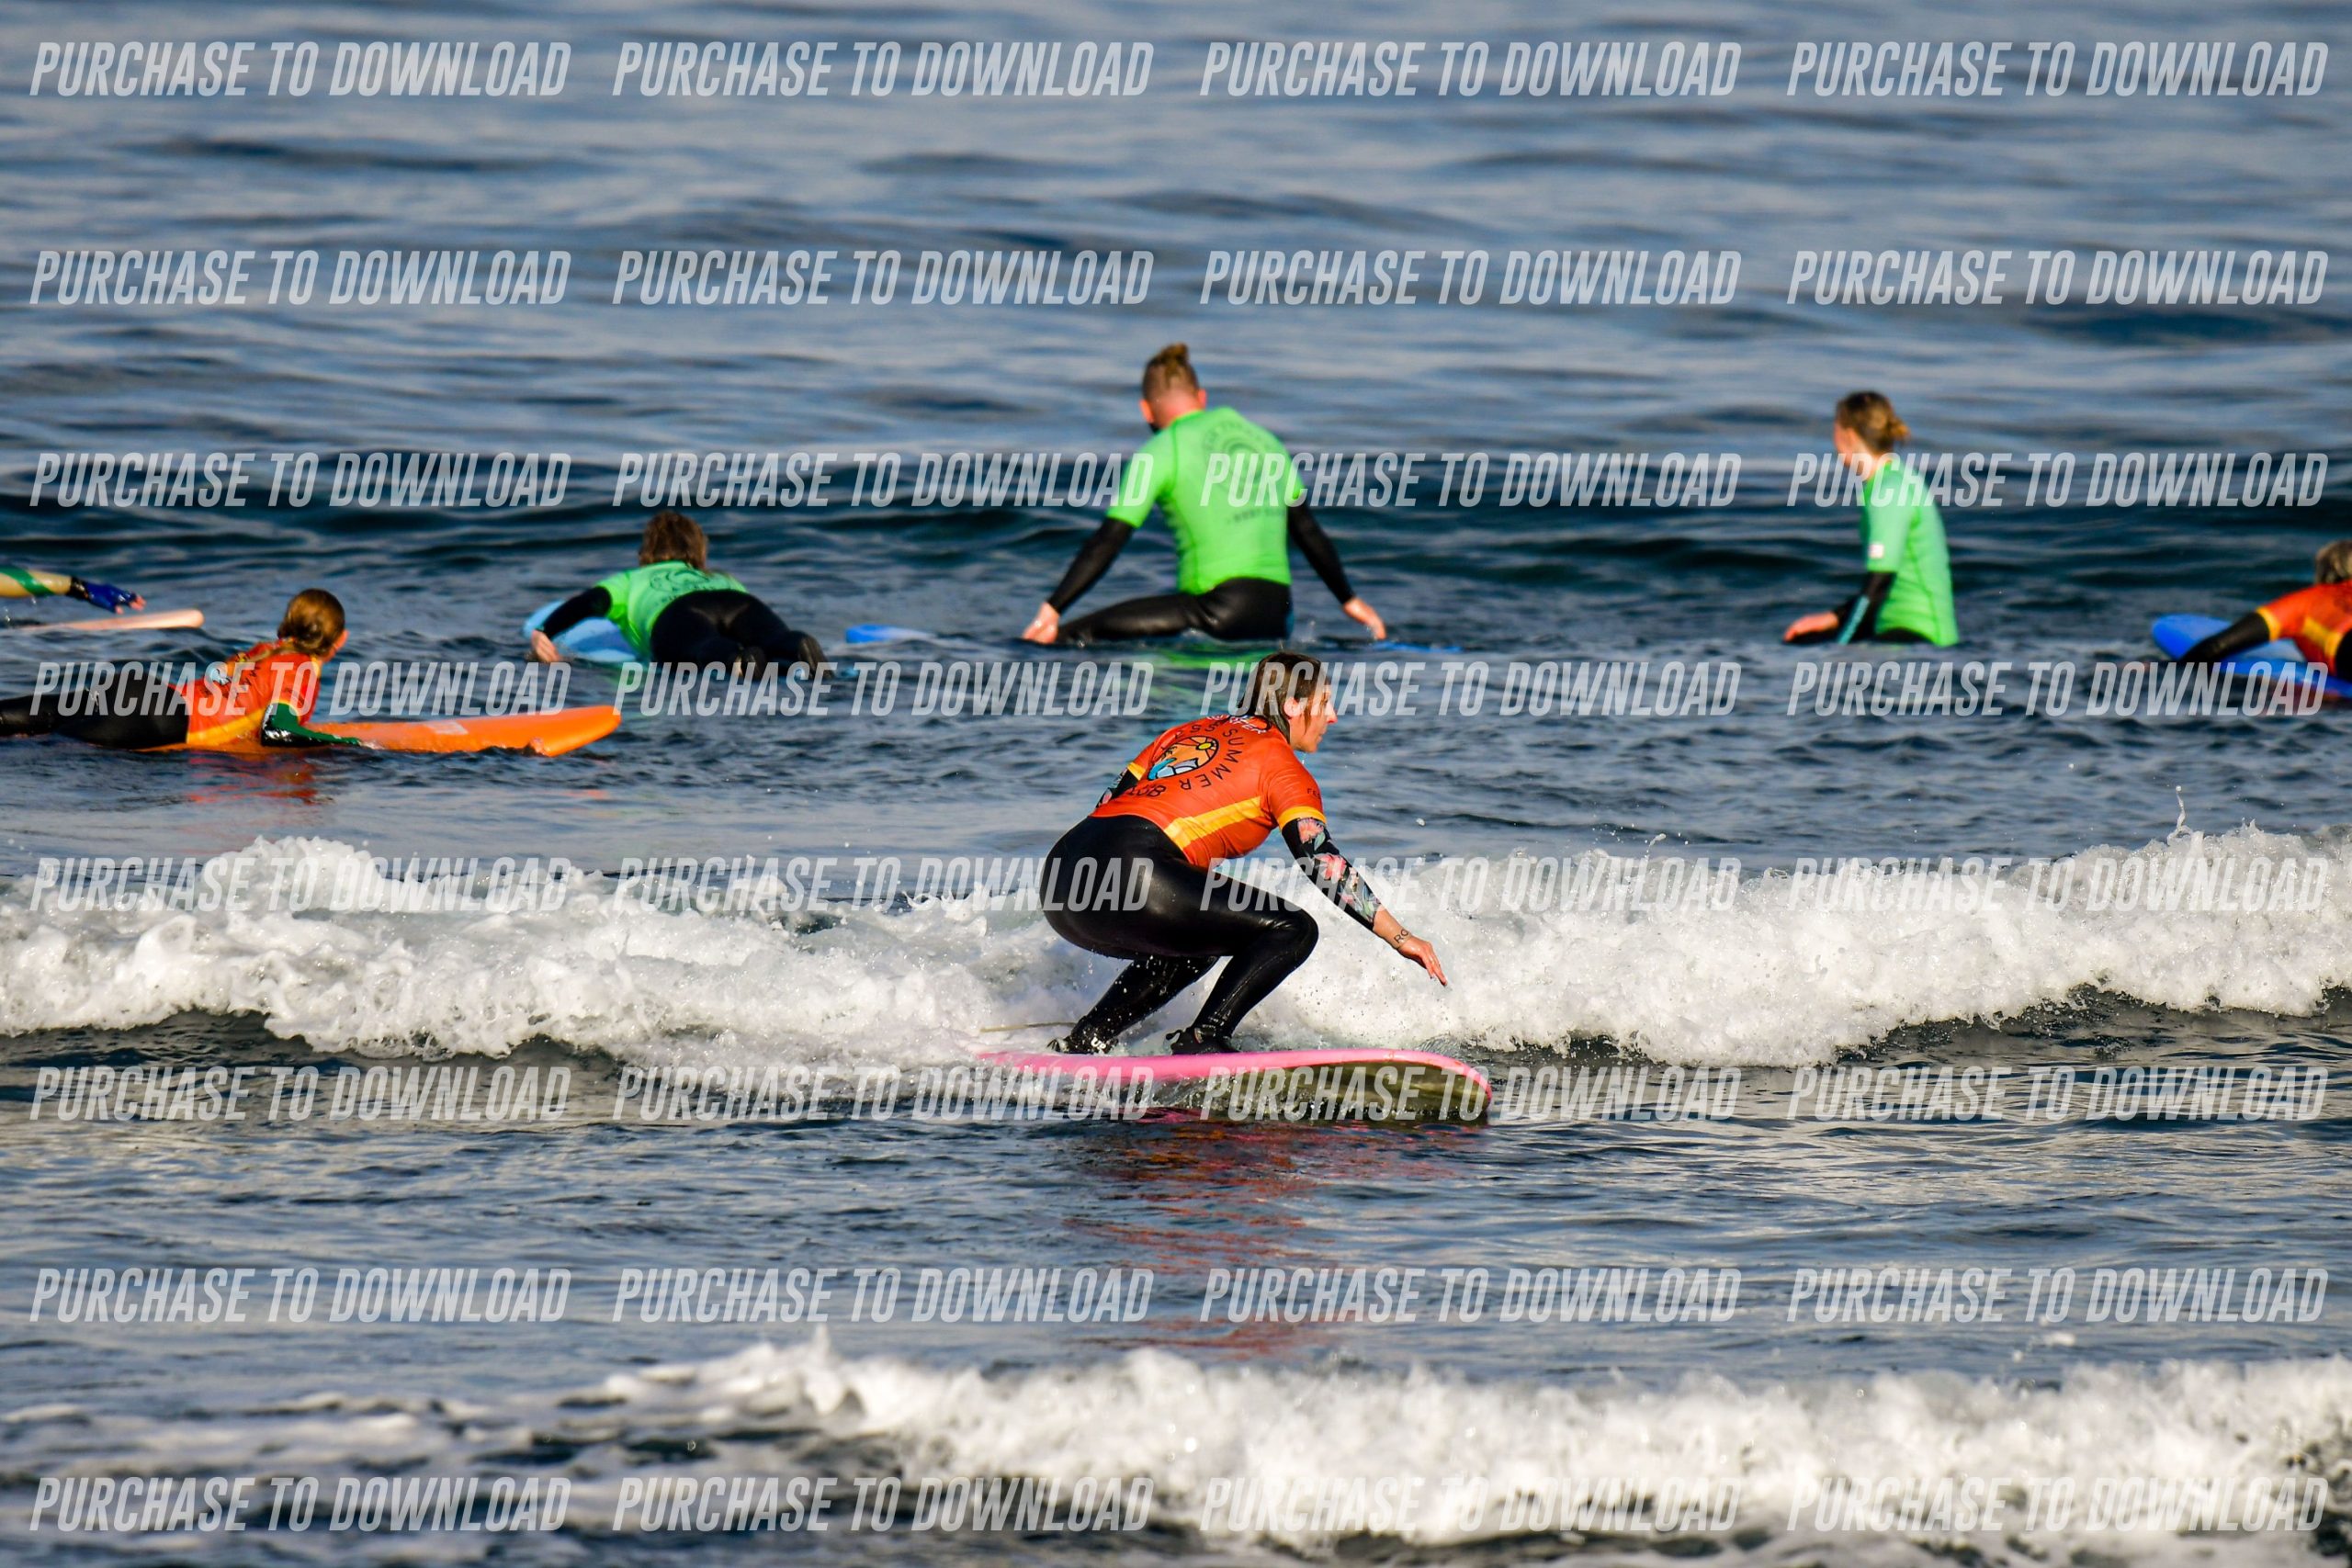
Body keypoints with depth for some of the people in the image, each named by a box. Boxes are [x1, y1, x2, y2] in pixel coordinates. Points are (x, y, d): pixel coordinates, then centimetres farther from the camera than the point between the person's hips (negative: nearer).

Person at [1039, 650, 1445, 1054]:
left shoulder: (1194, 730, 28)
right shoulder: (1279, 763, 7)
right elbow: (1320, 860, -3)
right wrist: (1400, 938, -3)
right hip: (1133, 873, -8)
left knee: (1199, 945, 32)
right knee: (1290, 930, -1)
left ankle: (1086, 1041, 21)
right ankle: (1204, 1039, -13)